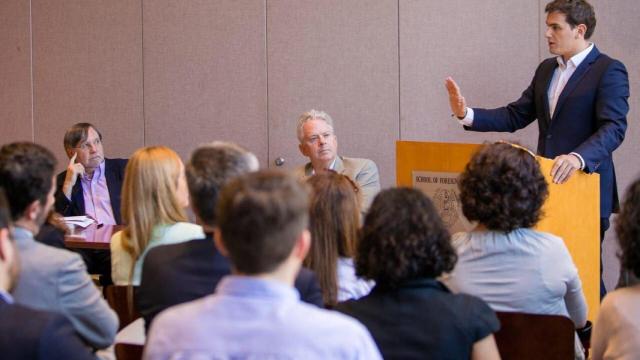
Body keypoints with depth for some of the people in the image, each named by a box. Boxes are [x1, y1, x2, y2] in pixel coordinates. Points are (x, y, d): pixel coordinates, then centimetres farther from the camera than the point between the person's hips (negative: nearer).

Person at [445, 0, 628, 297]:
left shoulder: (609, 71, -7)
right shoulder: (546, 69, 15)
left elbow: (613, 128, -18)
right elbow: (515, 116, 13)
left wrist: (578, 157, -35)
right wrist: (467, 115, -1)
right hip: (548, 185, 6)